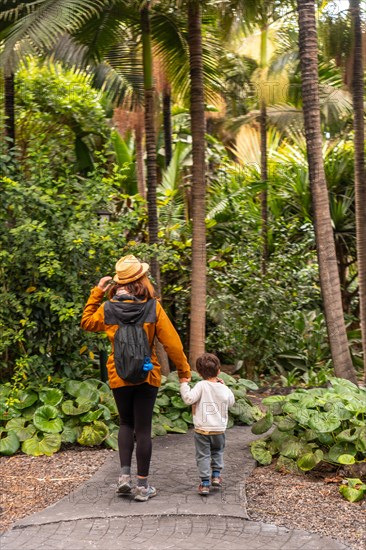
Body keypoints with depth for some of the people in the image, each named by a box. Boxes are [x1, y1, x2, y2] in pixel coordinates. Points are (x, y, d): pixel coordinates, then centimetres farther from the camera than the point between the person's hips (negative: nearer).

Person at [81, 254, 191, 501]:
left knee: (126, 423, 21)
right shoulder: (153, 307, -12)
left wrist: (96, 293, 13)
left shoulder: (107, 308, -6)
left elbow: (87, 323, 16)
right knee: (143, 428, 6)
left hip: (119, 377, 2)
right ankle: (142, 485, 12)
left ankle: (125, 474, 9)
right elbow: (172, 342, -8)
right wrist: (184, 370, 4)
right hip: (147, 377, -2)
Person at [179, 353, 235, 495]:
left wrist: (184, 384, -12)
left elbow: (189, 398, -22)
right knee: (217, 452, 27)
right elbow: (231, 402, 18)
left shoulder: (201, 386, -13)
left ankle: (205, 483, 2)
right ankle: (216, 475, 21)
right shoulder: (224, 389, 0)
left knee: (203, 456, 4)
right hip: (219, 430, 3)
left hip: (202, 429, -3)